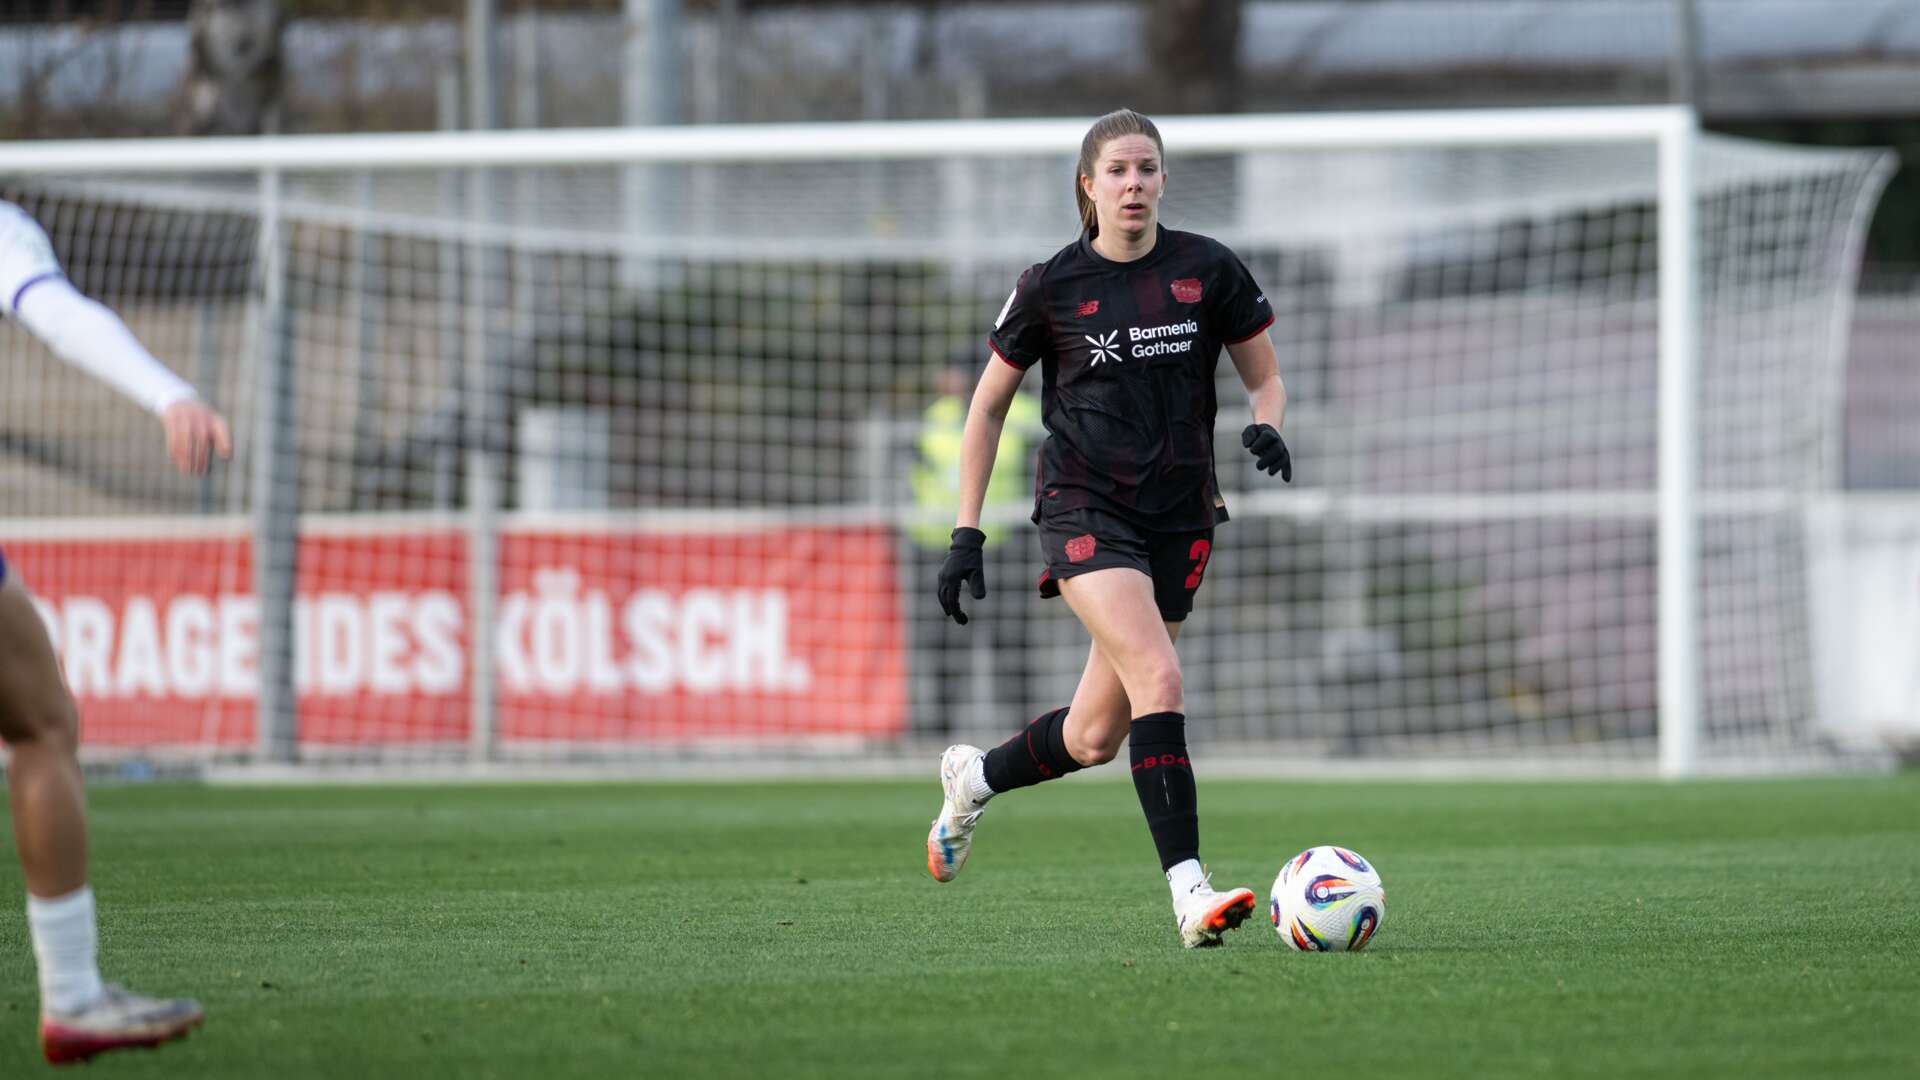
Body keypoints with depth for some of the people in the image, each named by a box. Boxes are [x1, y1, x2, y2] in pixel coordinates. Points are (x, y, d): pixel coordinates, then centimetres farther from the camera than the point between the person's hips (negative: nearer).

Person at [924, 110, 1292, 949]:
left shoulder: (1208, 271, 1)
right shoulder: (1051, 287, -2)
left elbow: (1265, 378, 11)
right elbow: (988, 407, 7)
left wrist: (1266, 427, -13)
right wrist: (966, 532, 2)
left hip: (1180, 518, 3)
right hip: (1085, 510, -3)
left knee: (1096, 737, 7)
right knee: (1159, 677, -26)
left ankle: (974, 777, 38)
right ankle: (1189, 893, -30)